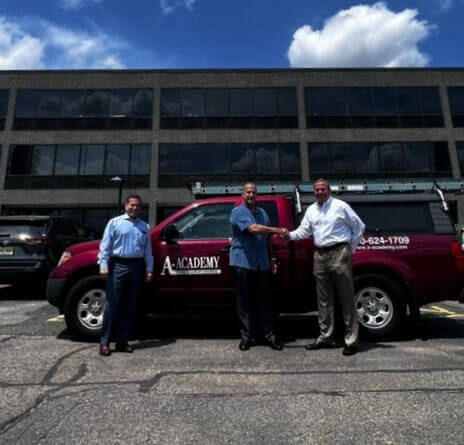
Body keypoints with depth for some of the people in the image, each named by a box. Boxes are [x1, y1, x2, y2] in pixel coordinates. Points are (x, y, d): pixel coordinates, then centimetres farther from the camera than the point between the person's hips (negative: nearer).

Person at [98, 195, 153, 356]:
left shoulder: (144, 226, 16)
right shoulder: (115, 222, 6)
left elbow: (147, 250, 14)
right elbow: (105, 245, -1)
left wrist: (149, 269, 6)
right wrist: (103, 265, -11)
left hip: (137, 267, 4)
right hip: (118, 265, -4)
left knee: (129, 307, 8)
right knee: (112, 305, -3)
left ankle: (122, 341, 18)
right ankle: (105, 342, 7)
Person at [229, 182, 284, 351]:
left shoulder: (262, 213, 16)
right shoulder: (238, 212, -4)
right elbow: (253, 229, -20)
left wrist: (271, 260, 16)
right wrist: (278, 230, -21)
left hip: (262, 263, 5)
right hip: (243, 261, -5)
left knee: (265, 299, 7)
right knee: (245, 300, 3)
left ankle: (268, 334, 16)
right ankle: (247, 335, 13)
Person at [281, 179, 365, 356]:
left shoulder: (340, 206, -1)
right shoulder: (311, 210, 14)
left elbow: (359, 227, 4)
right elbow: (304, 230, 9)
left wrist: (351, 248, 1)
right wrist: (290, 235, -9)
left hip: (338, 253, -5)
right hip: (320, 255, 6)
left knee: (346, 298, -1)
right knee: (324, 300, 12)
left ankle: (351, 340, 7)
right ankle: (325, 337, 23)